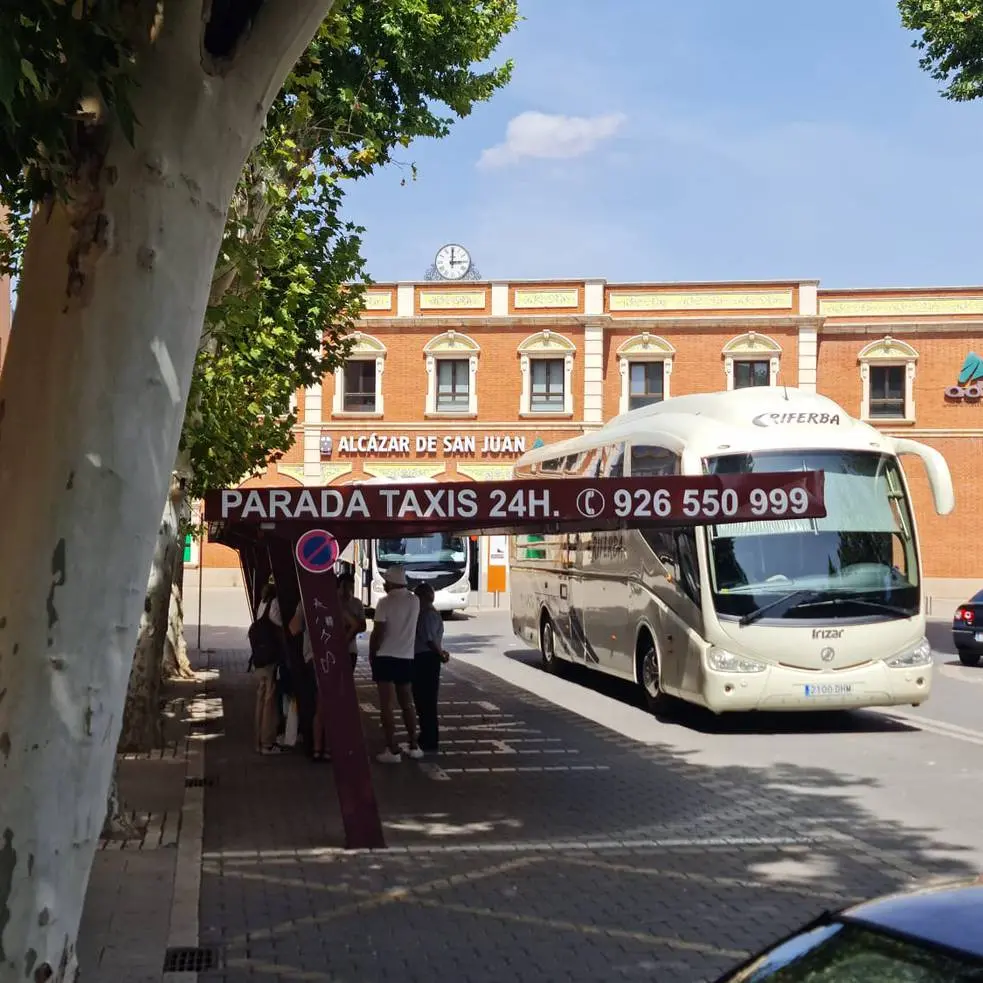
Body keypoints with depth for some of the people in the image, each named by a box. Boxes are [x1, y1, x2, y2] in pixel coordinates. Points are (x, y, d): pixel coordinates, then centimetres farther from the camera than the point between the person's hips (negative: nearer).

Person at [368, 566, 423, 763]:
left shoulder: (385, 602, -12)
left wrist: (371, 655, 1)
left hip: (386, 657, -5)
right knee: (407, 703, 16)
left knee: (387, 704, -3)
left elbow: (378, 633, -13)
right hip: (406, 657, 6)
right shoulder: (415, 601, 6)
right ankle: (413, 746, 19)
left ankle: (393, 749, -7)